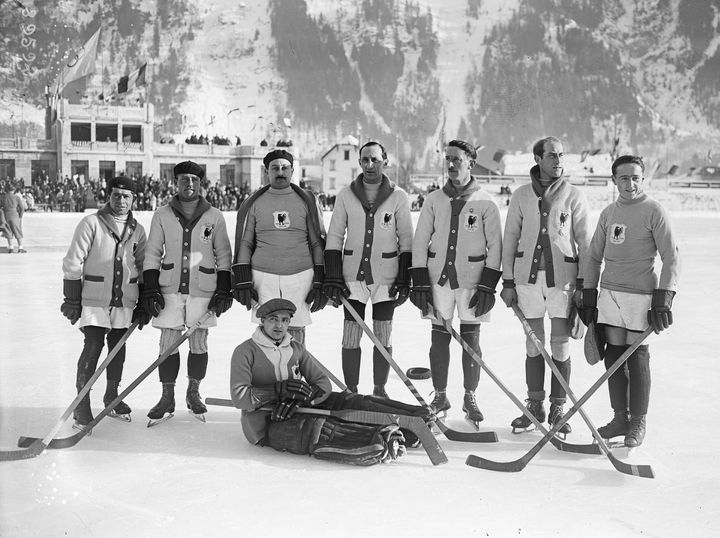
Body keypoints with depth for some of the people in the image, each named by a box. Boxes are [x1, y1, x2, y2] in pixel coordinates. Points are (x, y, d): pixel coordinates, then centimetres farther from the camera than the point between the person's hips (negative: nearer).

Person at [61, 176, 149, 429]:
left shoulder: (137, 230, 9)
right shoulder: (91, 223, -4)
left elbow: (144, 268, 15)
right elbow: (73, 263, -5)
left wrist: (144, 303, 12)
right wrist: (72, 299, -8)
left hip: (125, 303, 4)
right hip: (94, 300, -4)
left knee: (118, 349, 11)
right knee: (92, 348, -9)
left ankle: (112, 397, 29)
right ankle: (82, 406, 1)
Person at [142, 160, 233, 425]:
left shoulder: (214, 216, 2)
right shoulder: (162, 215, 3)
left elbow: (223, 255, 6)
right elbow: (152, 254, 6)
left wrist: (223, 290, 1)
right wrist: (151, 289, -1)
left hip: (203, 289, 0)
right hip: (170, 288, 0)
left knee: (199, 343, 6)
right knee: (168, 343, 1)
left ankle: (193, 394, 24)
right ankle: (167, 399, 12)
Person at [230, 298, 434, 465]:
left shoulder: (295, 348, 11)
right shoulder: (245, 351, -6)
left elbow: (323, 384, 3)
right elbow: (239, 398, -16)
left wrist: (297, 399, -17)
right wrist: (279, 390, -22)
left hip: (295, 411, 6)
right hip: (265, 423, -6)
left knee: (348, 401, -14)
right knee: (315, 428, -34)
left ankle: (413, 420, -25)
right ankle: (380, 446, -54)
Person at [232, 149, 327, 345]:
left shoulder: (307, 201, 6)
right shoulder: (254, 203, 7)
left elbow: (318, 244, 7)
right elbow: (244, 244, 9)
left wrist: (320, 283, 1)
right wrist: (242, 282, 1)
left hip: (300, 276, 0)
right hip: (263, 276, 0)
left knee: (296, 330, 0)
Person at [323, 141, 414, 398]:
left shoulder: (398, 197, -1)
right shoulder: (346, 195, 2)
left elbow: (406, 240, 3)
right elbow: (334, 237, 5)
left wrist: (404, 280, -2)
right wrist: (332, 278, -2)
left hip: (386, 276, -1)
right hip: (352, 275, 1)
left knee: (383, 336, 7)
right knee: (350, 335, 2)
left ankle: (379, 390, 22)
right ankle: (351, 391, 15)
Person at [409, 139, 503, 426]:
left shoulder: (485, 203, -1)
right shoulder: (434, 200, 6)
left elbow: (495, 246, 0)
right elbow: (420, 241, 7)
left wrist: (488, 286, -6)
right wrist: (419, 281, 0)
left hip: (472, 280, -2)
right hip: (438, 277, 2)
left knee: (471, 339, 3)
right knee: (439, 337, 6)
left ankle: (470, 398, 16)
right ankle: (440, 396, 18)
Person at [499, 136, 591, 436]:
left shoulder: (574, 196, 2)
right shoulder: (521, 195, 6)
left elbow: (584, 240, 3)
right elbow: (510, 239, 8)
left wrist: (585, 282, -2)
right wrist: (508, 282, 4)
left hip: (563, 278, -1)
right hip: (528, 276, 2)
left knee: (561, 345, 2)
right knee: (534, 343, 8)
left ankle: (558, 409, 14)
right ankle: (535, 407, 18)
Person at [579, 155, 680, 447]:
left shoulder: (654, 211, -5)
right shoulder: (608, 213, 11)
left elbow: (671, 256, -8)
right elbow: (594, 256, 16)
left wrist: (663, 298, -15)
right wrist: (588, 297, 11)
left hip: (640, 295, -5)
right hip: (609, 293, 5)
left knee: (637, 357, -1)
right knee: (613, 355, 7)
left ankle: (639, 422, 12)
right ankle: (620, 417, 18)